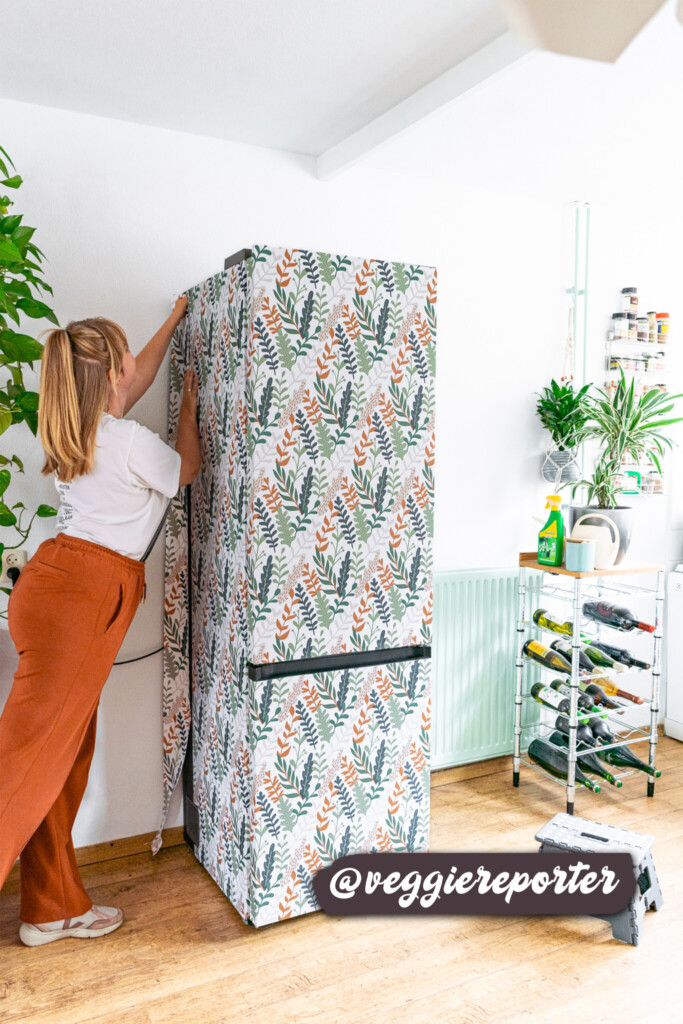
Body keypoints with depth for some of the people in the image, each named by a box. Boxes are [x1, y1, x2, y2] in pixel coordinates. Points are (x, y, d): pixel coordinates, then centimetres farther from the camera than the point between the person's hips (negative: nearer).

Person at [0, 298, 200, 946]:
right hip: (78, 597, -9)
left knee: (68, 748, 12)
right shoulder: (130, 441, -11)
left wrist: (173, 322, 43)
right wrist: (188, 406, 25)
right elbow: (185, 470, 10)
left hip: (60, 585, 9)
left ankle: (55, 908, 22)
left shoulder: (83, 428, 12)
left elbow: (137, 379, 32)